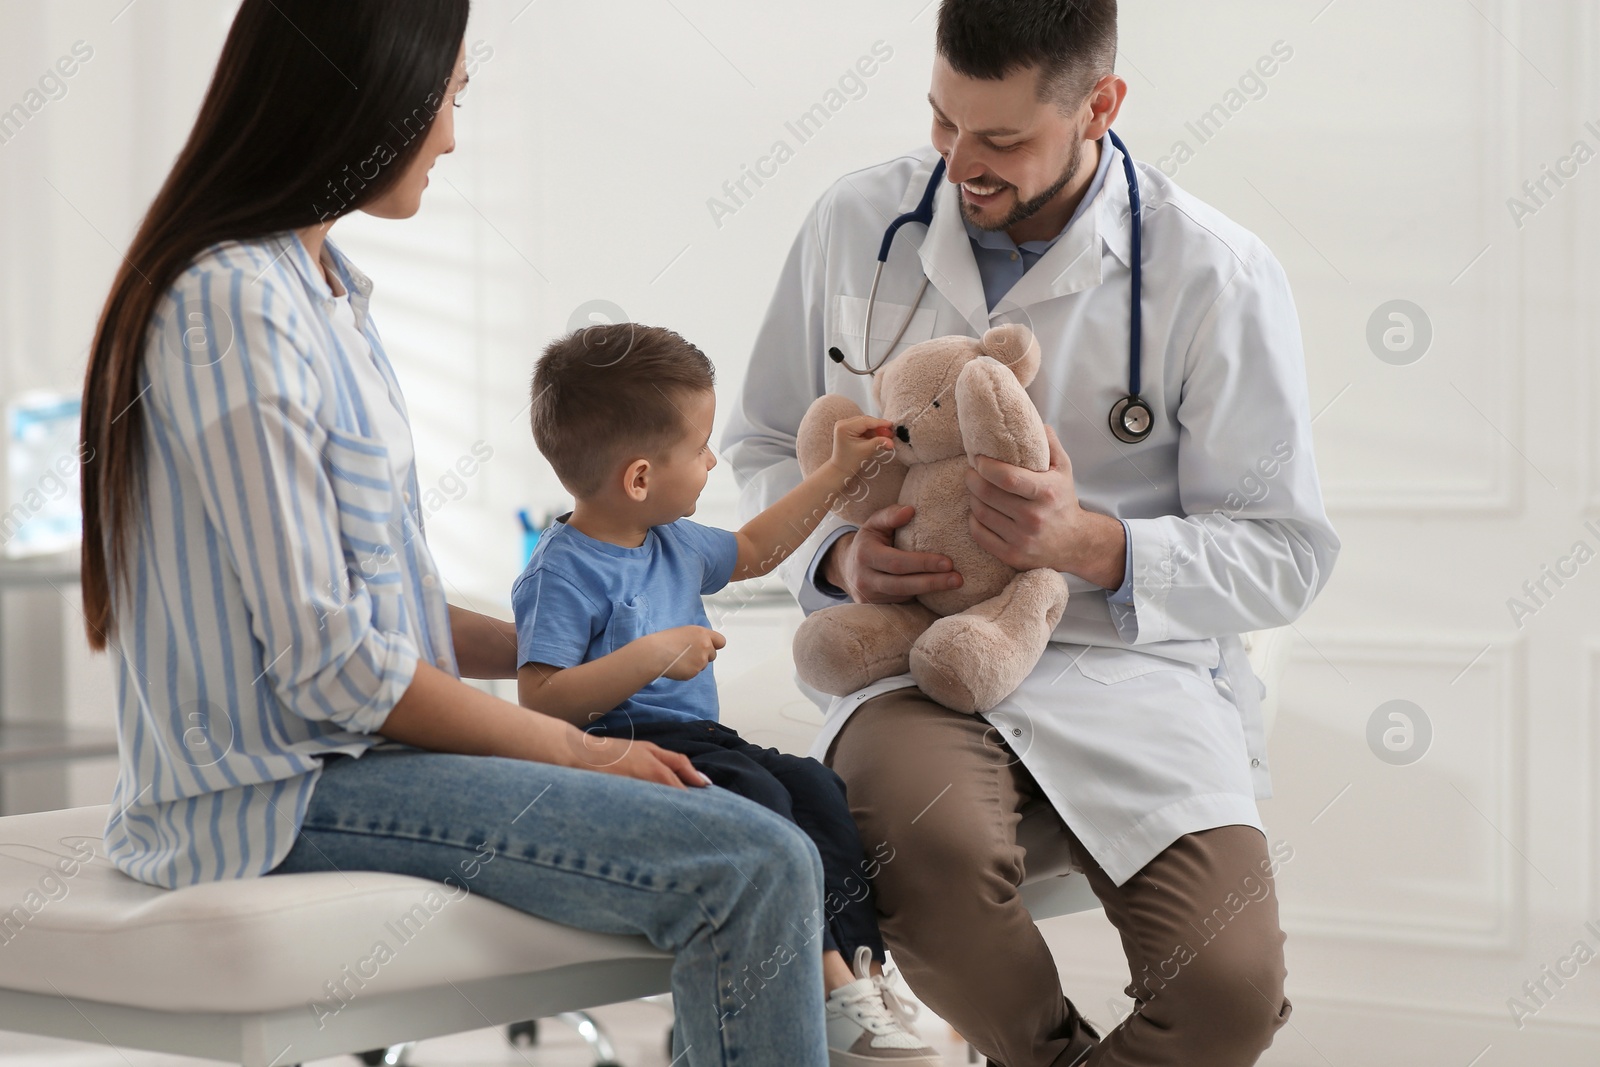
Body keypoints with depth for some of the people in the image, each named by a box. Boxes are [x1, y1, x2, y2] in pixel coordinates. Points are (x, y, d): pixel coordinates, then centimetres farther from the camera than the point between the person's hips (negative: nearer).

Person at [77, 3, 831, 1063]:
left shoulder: (322, 287, 14)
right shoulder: (234, 308, -17)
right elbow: (328, 666, -20)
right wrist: (577, 749, -11)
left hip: (342, 749, 10)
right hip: (279, 795, -10)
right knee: (756, 870, -21)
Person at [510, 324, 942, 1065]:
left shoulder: (673, 543, 13)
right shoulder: (564, 573, -17)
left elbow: (752, 550, 34)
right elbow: (540, 701, -23)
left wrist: (837, 475, 33)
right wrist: (653, 655, -26)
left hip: (697, 739, 9)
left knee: (814, 783, -10)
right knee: (758, 799, -27)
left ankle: (857, 966, -15)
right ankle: (825, 990, -24)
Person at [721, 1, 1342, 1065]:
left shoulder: (1218, 276, -5)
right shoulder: (857, 222, 5)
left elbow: (1283, 553, -1)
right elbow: (766, 443, 17)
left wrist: (1090, 545, -19)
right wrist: (838, 554, -5)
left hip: (1133, 667, -1)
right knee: (925, 841, -36)